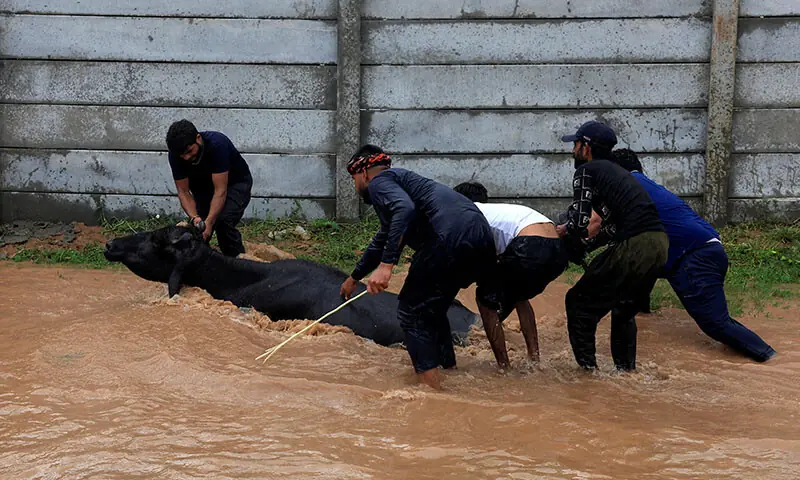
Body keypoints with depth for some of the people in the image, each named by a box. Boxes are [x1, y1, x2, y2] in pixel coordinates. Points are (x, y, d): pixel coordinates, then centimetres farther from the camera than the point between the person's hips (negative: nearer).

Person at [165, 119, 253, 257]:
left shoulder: (217, 144, -36)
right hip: (204, 185, 5)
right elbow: (183, 192, -18)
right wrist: (194, 217, -36)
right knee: (197, 225, -14)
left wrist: (209, 222, -42)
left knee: (223, 222, -27)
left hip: (236, 183, -5)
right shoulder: (175, 155, -23)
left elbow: (220, 191, -35)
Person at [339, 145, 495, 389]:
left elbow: (405, 209, -18)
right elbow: (382, 241, 51)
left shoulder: (379, 181, 7)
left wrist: (386, 265, -23)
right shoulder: (402, 179, 36)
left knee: (412, 311, 1)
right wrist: (354, 277, 65)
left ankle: (432, 390, -6)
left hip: (451, 239, -9)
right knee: (431, 310, 26)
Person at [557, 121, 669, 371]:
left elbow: (578, 221, -9)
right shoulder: (616, 171, 27)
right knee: (623, 305, 29)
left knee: (580, 301, 5)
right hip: (660, 244, 9)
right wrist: (587, 243, 27)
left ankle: (587, 368, 3)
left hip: (634, 248, -9)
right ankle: (626, 369, 33)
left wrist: (569, 236, 11)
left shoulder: (586, 171, 1)